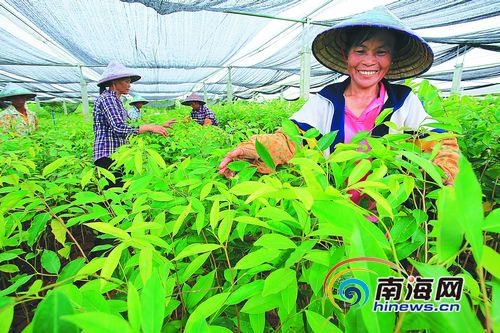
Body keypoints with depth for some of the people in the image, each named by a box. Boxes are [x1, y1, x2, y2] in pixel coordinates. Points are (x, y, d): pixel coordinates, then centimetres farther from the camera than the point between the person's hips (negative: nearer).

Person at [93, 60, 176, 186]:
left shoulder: (115, 100, 18)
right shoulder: (107, 98, -11)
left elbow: (130, 124, 18)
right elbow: (119, 129, -23)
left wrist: (159, 125, 16)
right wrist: (149, 127, -20)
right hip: (108, 156, -9)